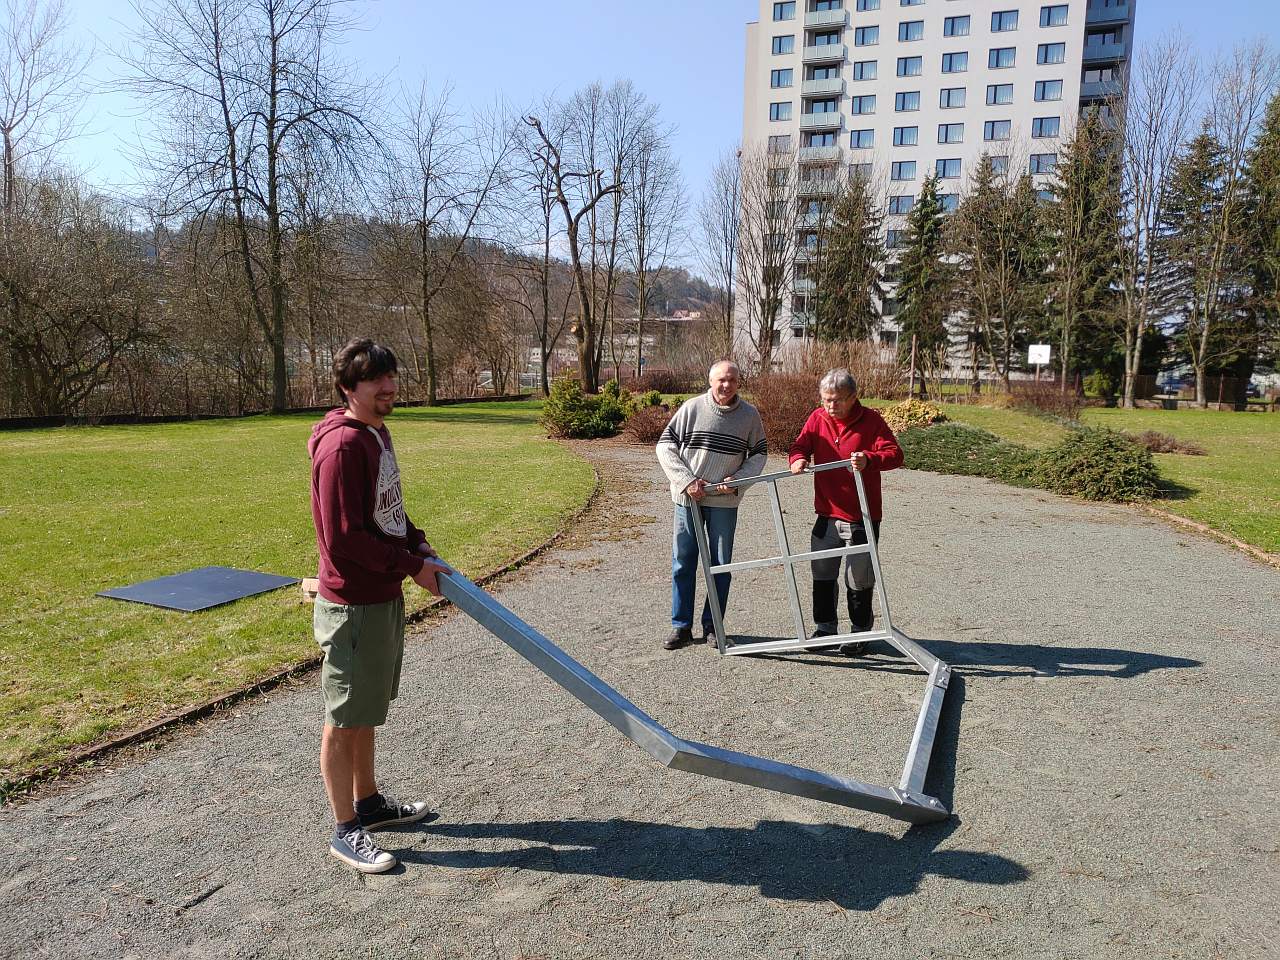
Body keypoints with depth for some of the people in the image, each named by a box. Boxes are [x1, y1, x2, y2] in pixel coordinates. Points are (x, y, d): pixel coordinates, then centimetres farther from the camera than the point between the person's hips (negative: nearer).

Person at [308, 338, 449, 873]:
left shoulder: (377, 433, 9)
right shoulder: (341, 445, -21)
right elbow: (345, 538, -24)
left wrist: (420, 546, 3)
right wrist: (412, 565, -16)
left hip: (384, 597, 9)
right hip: (354, 605, -9)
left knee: (366, 711, 22)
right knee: (343, 720, 5)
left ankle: (368, 802, 38)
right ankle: (346, 831, 19)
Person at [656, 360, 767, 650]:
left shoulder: (750, 415, -1)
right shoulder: (692, 408, -6)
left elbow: (758, 454, 8)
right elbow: (665, 445, -3)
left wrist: (738, 478, -10)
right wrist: (686, 481, -12)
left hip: (725, 501, 1)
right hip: (688, 498, 0)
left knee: (721, 565, 8)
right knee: (682, 563, 6)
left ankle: (712, 626, 22)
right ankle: (681, 626, 18)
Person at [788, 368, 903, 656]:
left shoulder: (871, 420, -10)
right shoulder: (818, 418, 2)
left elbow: (895, 454, -17)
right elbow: (801, 445, 4)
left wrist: (869, 460, -37)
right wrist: (797, 458, -20)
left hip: (862, 518, -4)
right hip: (826, 515, 4)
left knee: (859, 581, 6)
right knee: (822, 575, 13)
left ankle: (860, 633, 24)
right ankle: (825, 628, 29)